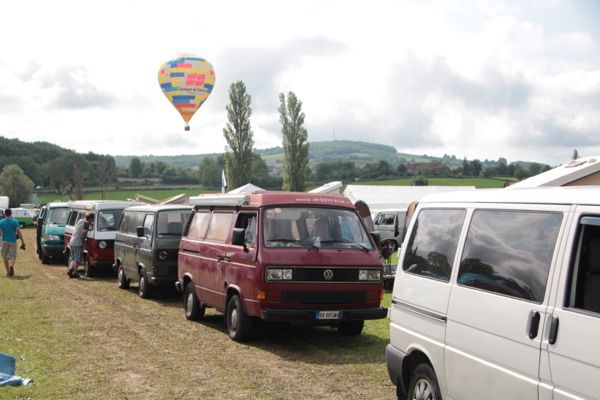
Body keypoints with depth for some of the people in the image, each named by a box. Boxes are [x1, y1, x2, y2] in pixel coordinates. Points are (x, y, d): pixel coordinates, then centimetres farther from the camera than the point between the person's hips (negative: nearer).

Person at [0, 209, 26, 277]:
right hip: (13, 241, -1)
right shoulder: (15, 221, -4)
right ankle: (11, 265, -28)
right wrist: (22, 242, -5)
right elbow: (18, 232, -10)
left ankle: (8, 272, 14)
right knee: (13, 256, 3)